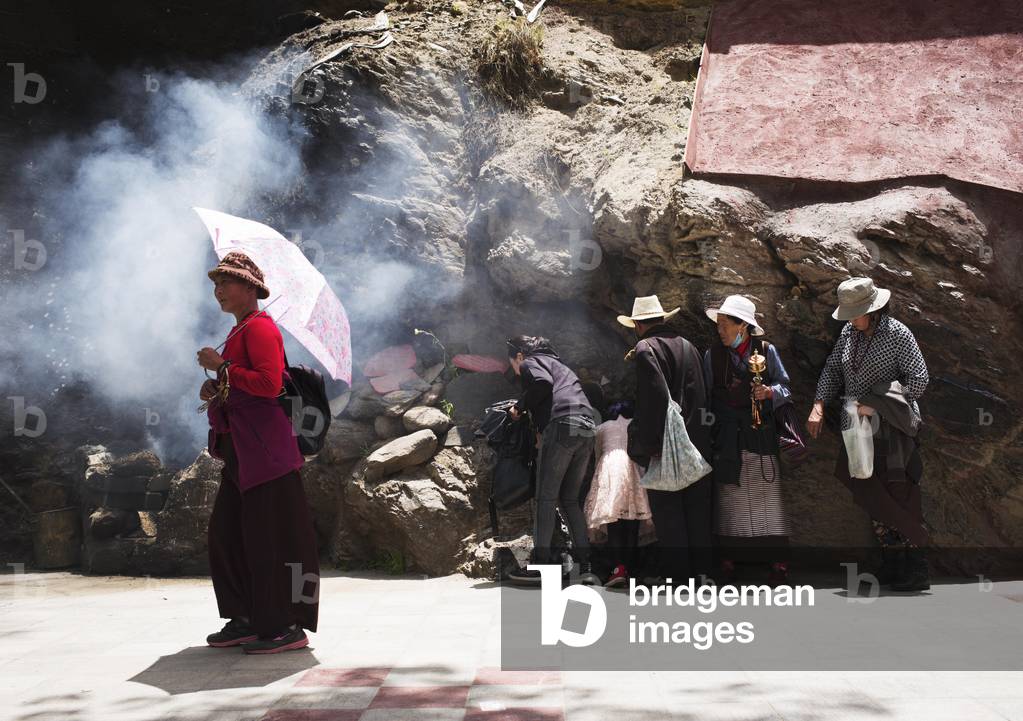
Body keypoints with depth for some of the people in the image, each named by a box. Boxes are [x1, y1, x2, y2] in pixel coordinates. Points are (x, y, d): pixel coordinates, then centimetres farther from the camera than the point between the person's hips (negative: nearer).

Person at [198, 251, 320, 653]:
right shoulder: (240, 331, 20)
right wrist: (217, 392, 11)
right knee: (227, 534, 12)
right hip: (241, 453, 10)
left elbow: (270, 384, -22)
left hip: (264, 451, -10)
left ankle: (287, 627, 2)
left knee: (270, 537, -6)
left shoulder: (259, 327, -9)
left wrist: (221, 367, -15)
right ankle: (247, 620, 20)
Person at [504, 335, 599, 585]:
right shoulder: (559, 365, 36)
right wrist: (540, 430, 25)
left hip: (562, 426, -8)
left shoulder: (531, 362, 11)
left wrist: (519, 407, 2)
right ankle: (585, 565, 3)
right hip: (588, 430, 8)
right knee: (570, 500, 11)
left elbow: (543, 383, -12)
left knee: (546, 498, -3)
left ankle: (540, 563, -4)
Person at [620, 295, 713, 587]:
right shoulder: (688, 346, 12)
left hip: (665, 446, -7)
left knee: (668, 511, 2)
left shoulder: (646, 348, -9)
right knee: (696, 508, 13)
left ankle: (678, 575, 5)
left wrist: (650, 444, -16)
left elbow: (655, 398, -19)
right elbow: (701, 393, 11)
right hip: (697, 440, 7)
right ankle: (700, 571, 20)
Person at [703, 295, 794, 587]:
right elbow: (707, 395, 9)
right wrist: (709, 428, 5)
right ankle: (727, 562, 9)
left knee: (767, 496, -1)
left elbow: (785, 387, 7)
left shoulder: (766, 351, 3)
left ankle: (777, 563, 5)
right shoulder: (713, 355, 6)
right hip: (727, 438, 1)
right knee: (728, 497, 2)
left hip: (761, 433, -1)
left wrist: (770, 392, -14)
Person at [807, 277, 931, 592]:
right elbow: (832, 369, 13)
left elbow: (919, 379, -11)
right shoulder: (848, 333, 9)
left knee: (899, 496, -6)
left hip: (890, 428, -6)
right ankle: (892, 565, 19)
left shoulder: (898, 334, -9)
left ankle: (916, 570, 2)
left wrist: (877, 406, -16)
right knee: (871, 496, 8)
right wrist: (819, 405, -2)